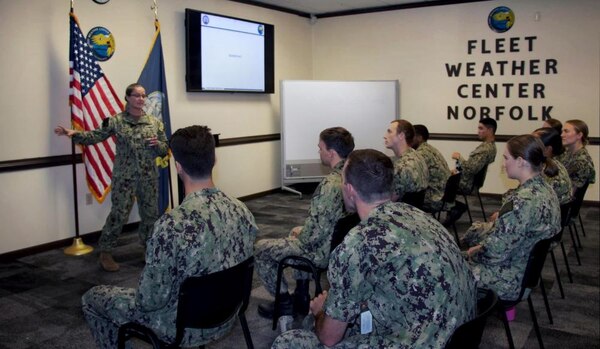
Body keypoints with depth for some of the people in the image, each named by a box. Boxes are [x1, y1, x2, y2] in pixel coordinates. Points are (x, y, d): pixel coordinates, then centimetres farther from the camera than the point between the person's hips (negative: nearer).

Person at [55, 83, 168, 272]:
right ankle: (105, 252, 10)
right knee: (119, 214, -4)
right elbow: (96, 136, -5)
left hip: (149, 177, 4)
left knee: (151, 213, 12)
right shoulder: (116, 121, -4)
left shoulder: (154, 122, 4)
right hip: (124, 177, -3)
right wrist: (74, 134, -18)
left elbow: (165, 149, 8)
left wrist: (157, 144, -13)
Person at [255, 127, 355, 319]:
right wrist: (303, 231, 13)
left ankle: (285, 303, 17)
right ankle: (301, 297, 33)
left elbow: (313, 235, -28)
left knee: (259, 248, 7)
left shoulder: (331, 184, -29)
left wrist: (299, 234, -5)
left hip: (324, 251, -9)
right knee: (298, 238, 35)